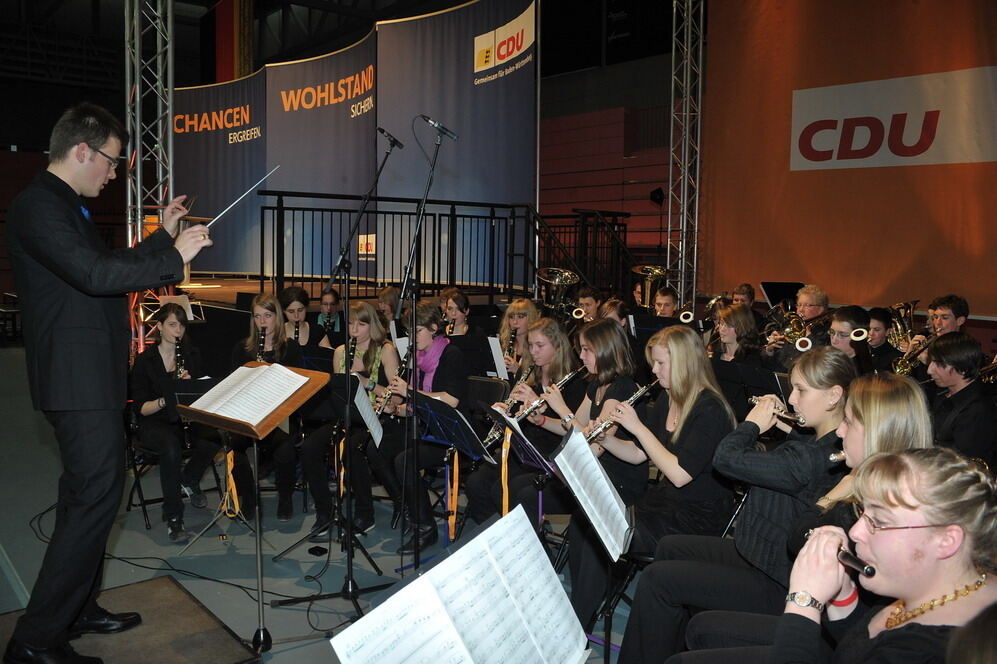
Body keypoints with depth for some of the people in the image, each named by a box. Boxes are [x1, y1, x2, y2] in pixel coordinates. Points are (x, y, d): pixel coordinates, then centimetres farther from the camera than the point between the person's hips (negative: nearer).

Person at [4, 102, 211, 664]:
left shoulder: (68, 206, 17)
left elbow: (105, 266, 26)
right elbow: (95, 274, -27)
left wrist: (163, 236, 20)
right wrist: (175, 257, -21)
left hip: (94, 377, 11)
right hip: (79, 379, -11)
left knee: (88, 494, 17)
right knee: (96, 497, -10)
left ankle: (78, 610, 30)